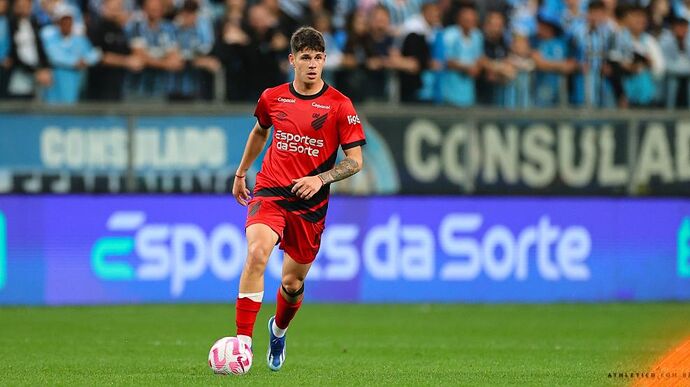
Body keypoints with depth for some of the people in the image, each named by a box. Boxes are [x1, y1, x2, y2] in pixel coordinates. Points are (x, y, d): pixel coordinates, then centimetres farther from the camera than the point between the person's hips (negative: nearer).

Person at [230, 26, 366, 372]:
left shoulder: (339, 106, -5)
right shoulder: (272, 98, 3)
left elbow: (355, 161, -4)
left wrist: (320, 179, -18)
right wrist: (241, 173, 30)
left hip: (310, 204, 0)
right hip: (269, 194, 0)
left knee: (293, 283, 9)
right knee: (257, 253, -28)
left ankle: (279, 329, 45)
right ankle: (243, 341, -29)